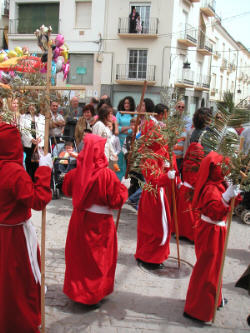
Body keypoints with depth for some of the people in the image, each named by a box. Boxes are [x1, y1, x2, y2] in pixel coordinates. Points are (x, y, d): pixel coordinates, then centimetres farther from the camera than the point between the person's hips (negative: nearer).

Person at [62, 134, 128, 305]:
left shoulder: (76, 172, -7)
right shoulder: (107, 175, -21)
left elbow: (67, 190, 12)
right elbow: (117, 200, -15)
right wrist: (123, 189, 2)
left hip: (79, 219, 4)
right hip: (100, 222, -4)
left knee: (78, 254, 19)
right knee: (98, 256, 12)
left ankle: (76, 289, 34)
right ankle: (94, 294, 23)